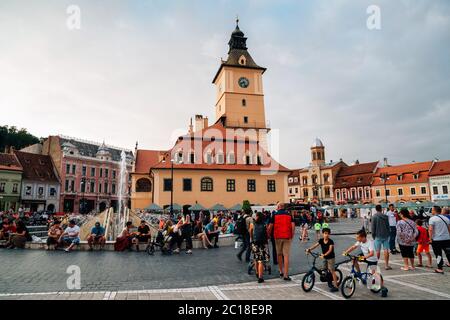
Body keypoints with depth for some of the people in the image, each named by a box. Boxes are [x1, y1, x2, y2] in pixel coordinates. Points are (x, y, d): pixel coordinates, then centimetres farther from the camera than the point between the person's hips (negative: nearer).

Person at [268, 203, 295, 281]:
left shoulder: (275, 215, 0)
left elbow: (270, 227, -3)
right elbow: (293, 225, -4)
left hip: (278, 237, 0)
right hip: (287, 237, 0)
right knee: (286, 255, 0)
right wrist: (292, 235, 6)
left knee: (279, 254, 15)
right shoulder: (289, 215, 5)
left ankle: (281, 272, 25)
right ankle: (286, 275, -3)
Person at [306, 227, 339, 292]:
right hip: (325, 257, 6)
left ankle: (336, 286, -1)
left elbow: (330, 250, -29)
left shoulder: (331, 241, -18)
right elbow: (315, 245, -14)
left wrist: (324, 254, -44)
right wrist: (309, 249, -30)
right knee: (325, 270, 13)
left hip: (331, 258, -6)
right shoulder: (321, 240, -4)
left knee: (332, 271, -6)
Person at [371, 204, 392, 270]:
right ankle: (386, 265, 5)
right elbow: (388, 226, 9)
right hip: (385, 235, 3)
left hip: (378, 236, -3)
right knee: (386, 250, 4)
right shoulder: (385, 216, 3)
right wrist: (388, 233, 18)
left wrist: (373, 235, 3)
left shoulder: (374, 217, -7)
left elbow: (373, 227, -6)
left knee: (378, 251, 2)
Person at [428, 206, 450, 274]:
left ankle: (440, 269, 8)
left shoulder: (432, 218, -9)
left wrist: (430, 238, -10)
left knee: (438, 254, 3)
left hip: (436, 240, -5)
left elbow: (430, 229, -17)